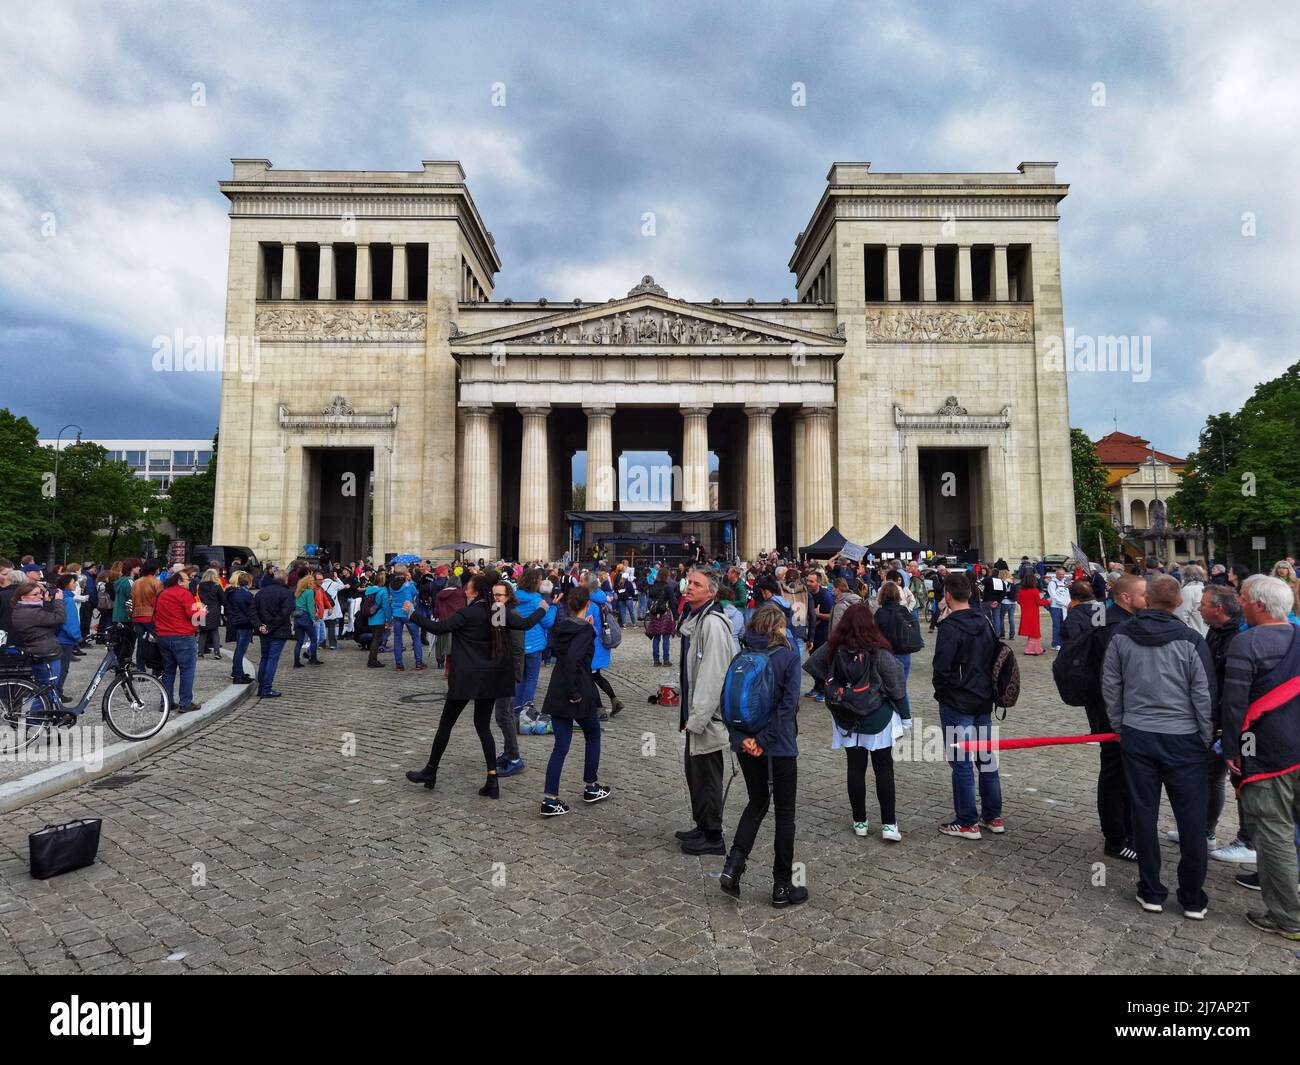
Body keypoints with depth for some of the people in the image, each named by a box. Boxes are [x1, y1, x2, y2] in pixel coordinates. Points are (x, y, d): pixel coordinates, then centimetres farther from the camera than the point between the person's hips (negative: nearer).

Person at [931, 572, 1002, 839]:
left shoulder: (950, 626, -19)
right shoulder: (984, 622, 6)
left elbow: (941, 667, -21)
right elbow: (996, 655, 13)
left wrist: (941, 693, -4)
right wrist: (986, 689, 16)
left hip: (957, 706, -8)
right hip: (984, 701, 8)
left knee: (961, 764, 1)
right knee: (987, 759, 16)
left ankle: (966, 823, 10)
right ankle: (993, 817, 26)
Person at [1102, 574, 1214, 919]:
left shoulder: (1122, 636, -4)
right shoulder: (1190, 640, -11)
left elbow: (1110, 686, 2)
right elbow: (1204, 696, -7)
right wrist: (1207, 739, 5)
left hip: (1137, 736, 2)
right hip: (1183, 740, -2)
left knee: (1144, 813, 10)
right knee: (1191, 819, 10)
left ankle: (1151, 893, 20)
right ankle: (1193, 899, 19)